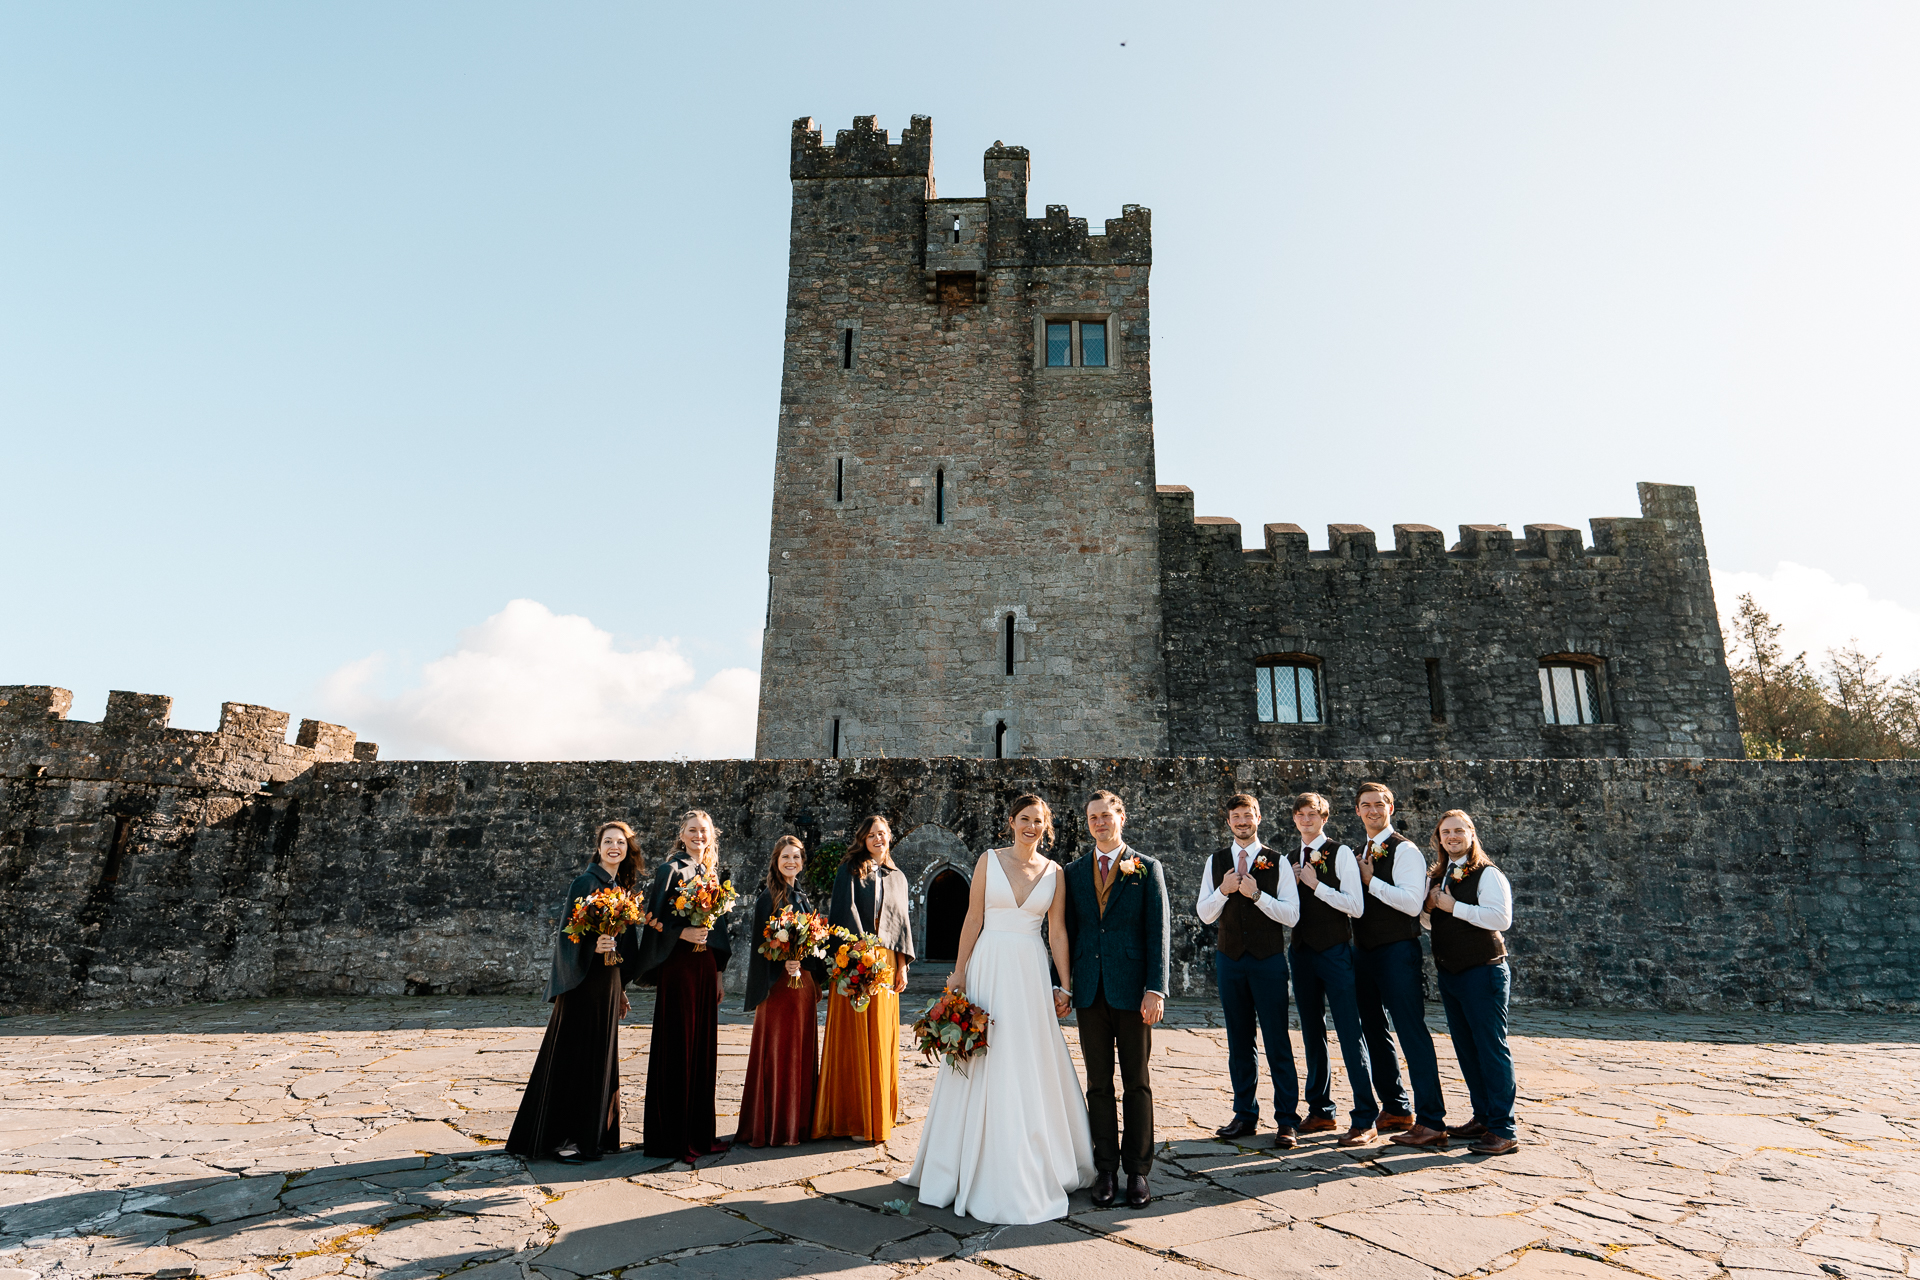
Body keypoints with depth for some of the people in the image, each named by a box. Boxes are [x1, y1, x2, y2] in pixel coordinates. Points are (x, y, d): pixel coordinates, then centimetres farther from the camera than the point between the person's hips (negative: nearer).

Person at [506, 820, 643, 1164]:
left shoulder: (621, 886, 12)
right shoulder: (586, 882, -10)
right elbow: (568, 933, -14)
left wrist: (620, 988, 16)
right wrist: (592, 945, -31)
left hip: (609, 981, 8)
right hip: (585, 981, -8)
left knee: (601, 1056, 12)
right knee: (575, 1055, -1)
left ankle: (594, 1134, 22)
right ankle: (562, 1138, 9)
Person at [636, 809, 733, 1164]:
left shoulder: (713, 874, 13)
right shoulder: (671, 870, -5)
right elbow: (655, 918, -10)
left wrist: (720, 971, 14)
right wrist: (683, 933, -21)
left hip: (706, 965, 6)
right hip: (678, 965, -6)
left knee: (703, 1046, 10)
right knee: (677, 1046, -3)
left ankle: (700, 1132, 19)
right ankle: (672, 1138, 6)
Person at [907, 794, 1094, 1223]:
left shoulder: (1054, 871, 5)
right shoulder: (989, 861, 0)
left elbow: (1058, 933, 7)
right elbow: (972, 920, 0)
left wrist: (1065, 986, 4)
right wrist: (958, 974, -3)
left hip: (1031, 973, 1)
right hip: (989, 967, -1)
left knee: (1032, 1066, 6)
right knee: (984, 1067, 4)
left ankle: (1031, 1167, 22)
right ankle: (982, 1167, 20)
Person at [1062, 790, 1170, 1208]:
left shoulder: (1147, 869, 0)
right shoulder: (1074, 871, 8)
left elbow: (1158, 933, -4)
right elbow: (1067, 932, 10)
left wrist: (1156, 989, -12)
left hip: (1132, 991, -2)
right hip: (1090, 992, 3)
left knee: (1137, 1083, 8)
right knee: (1098, 1084, 9)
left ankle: (1137, 1170, 19)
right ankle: (1105, 1169, 20)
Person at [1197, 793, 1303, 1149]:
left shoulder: (1277, 862, 0)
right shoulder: (1215, 862, 7)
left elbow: (1292, 915, -6)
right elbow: (1204, 914, 4)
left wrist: (1256, 894, -18)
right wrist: (1223, 890, -12)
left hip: (1268, 959, -3)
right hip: (1229, 959, 3)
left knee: (1277, 1042, 0)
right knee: (1239, 1042, 10)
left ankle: (1287, 1121, 9)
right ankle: (1245, 1115, 20)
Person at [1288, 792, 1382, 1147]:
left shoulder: (1340, 854, -5)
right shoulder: (1292, 860, 13)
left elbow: (1356, 907, -12)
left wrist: (1316, 885, -16)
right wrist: (1292, 883, -1)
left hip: (1335, 952, -6)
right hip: (1302, 953, 6)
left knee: (1350, 1034, -5)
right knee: (1312, 1034, 12)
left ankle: (1365, 1120, 2)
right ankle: (1320, 1112, 23)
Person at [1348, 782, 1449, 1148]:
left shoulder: (1404, 850, -8)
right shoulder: (1360, 855, 16)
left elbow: (1412, 903, -19)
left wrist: (1370, 881, -15)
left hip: (1397, 951, -9)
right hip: (1363, 952, 9)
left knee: (1412, 1034, -8)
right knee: (1375, 1034, 15)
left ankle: (1431, 1122, -4)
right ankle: (1396, 1110, 27)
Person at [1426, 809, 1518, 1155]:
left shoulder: (1487, 874, -9)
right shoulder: (1439, 876, 14)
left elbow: (1501, 918, -21)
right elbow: (1431, 922, 23)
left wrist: (1454, 907, -19)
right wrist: (1430, 906, 2)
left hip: (1483, 971, -8)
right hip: (1448, 972, 8)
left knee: (1491, 1048, -4)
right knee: (1465, 1048, 13)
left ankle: (1502, 1129, 1)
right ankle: (1482, 1117, 25)